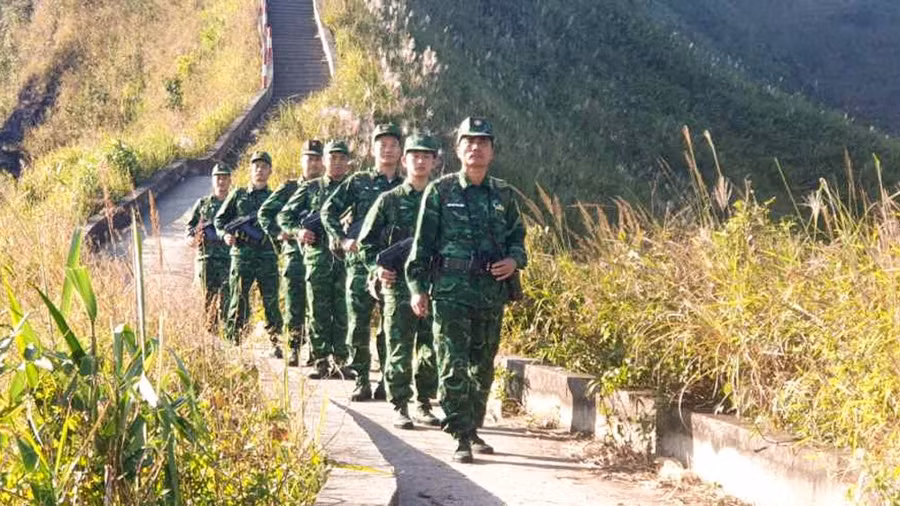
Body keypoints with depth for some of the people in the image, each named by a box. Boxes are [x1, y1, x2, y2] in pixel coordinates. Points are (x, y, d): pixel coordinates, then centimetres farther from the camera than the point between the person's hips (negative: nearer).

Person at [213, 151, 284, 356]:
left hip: (268, 256, 1)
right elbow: (219, 219, 13)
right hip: (242, 256, -1)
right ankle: (233, 342, 3)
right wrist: (226, 234, -5)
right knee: (238, 301, -1)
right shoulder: (238, 195, 11)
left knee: (271, 302, 1)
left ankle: (275, 344, 6)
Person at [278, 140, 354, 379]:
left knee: (344, 313, -1)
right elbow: (284, 216, 13)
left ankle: (340, 361, 5)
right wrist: (297, 231, -5)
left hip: (346, 255, 0)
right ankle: (320, 361, 5)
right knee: (318, 312, 0)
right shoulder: (310, 188, 13)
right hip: (317, 256, 0)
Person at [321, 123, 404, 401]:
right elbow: (328, 211, 6)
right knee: (359, 324, -1)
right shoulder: (358, 182, 5)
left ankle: (388, 381, 11)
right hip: (361, 262, -1)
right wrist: (343, 240, -5)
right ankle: (361, 381, 5)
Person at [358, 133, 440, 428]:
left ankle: (424, 405, 17)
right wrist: (377, 268, -9)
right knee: (400, 351, -2)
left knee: (432, 351, 6)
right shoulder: (389, 200, 4)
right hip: (398, 286, -2)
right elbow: (367, 242, 6)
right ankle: (399, 408, 5)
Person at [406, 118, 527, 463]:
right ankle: (461, 438, -8)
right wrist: (417, 287, -5)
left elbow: (518, 237, 19)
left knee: (483, 367, 12)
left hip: (493, 293, 4)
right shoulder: (440, 191, 0)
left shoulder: (504, 195, 11)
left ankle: (473, 429, 26)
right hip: (451, 292, -4)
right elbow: (422, 243, 1)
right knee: (454, 366, -9)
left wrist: (514, 261, -3)